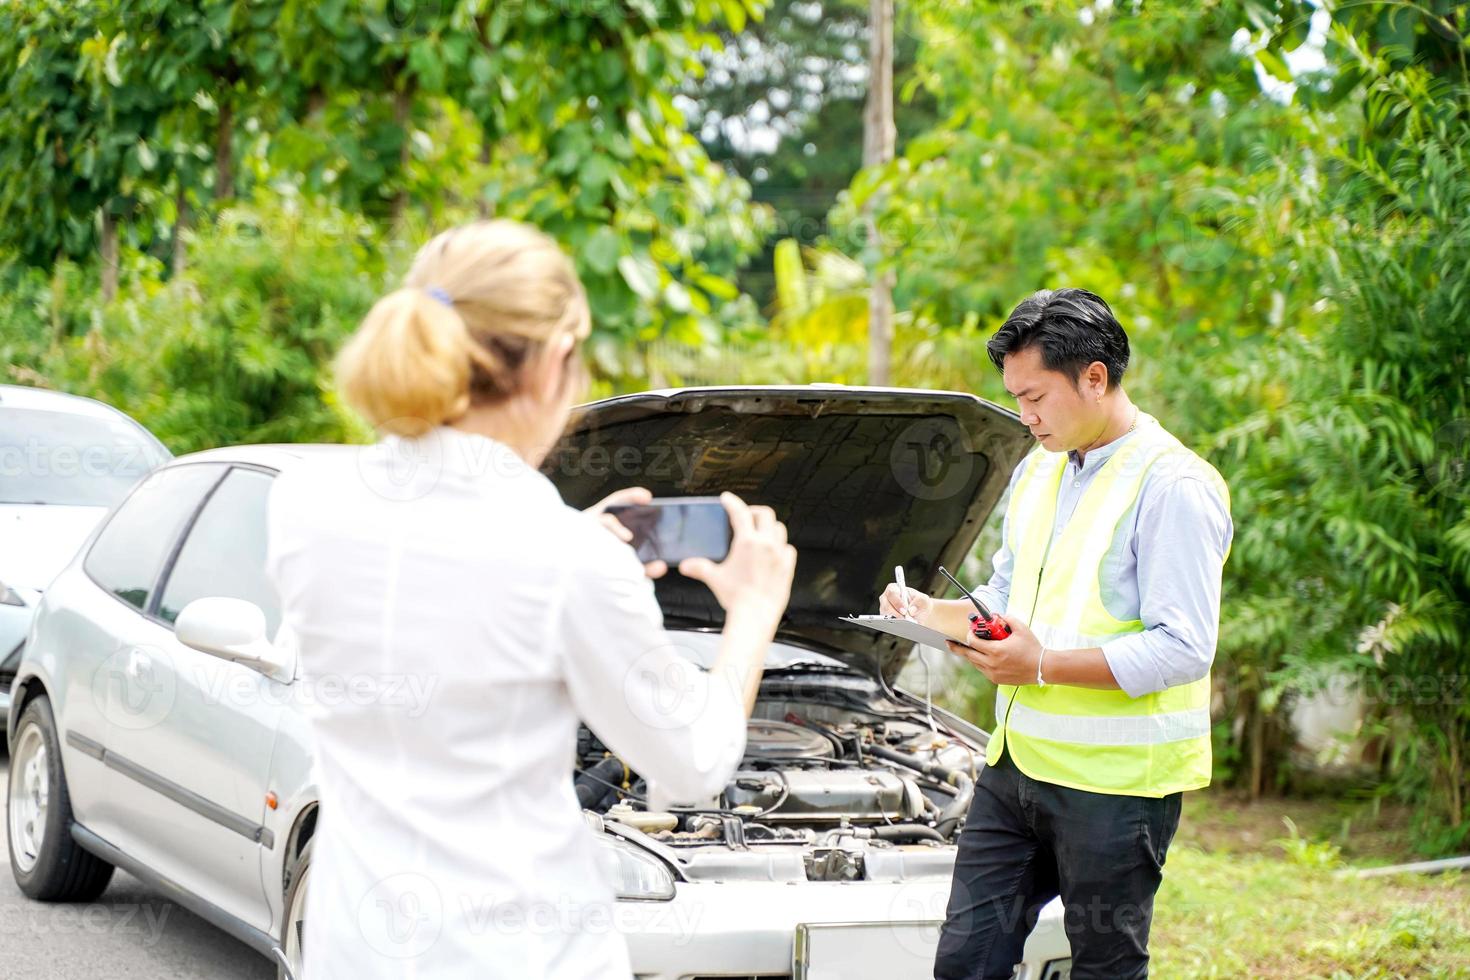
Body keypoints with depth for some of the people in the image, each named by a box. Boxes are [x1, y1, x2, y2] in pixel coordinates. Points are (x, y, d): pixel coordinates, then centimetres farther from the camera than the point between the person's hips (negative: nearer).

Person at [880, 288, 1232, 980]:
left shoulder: (1172, 487, -14)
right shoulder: (1037, 470, 14)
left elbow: (1183, 649, -21)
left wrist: (1043, 664, -23)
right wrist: (930, 612, 5)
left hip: (1117, 779, -8)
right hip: (1018, 760, 8)